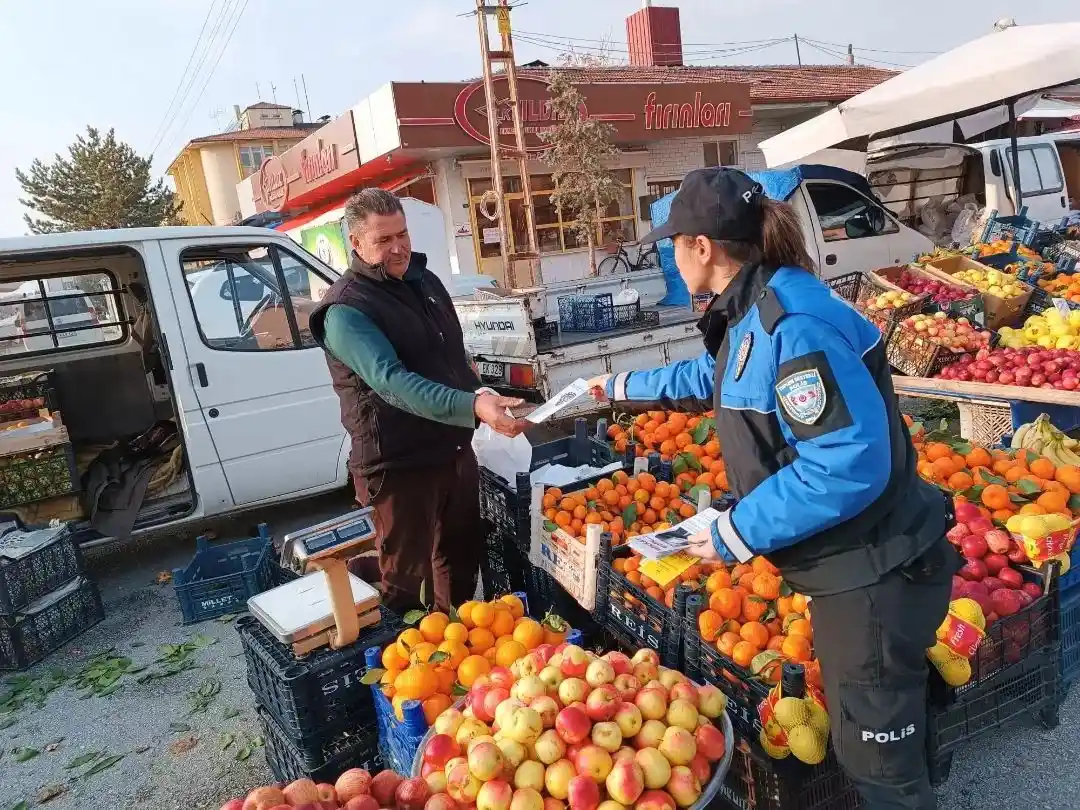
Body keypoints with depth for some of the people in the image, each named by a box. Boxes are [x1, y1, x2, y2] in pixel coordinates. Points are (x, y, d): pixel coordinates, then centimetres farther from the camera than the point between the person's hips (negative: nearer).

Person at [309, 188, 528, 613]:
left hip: (455, 449, 8)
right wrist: (473, 406, -45)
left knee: (463, 555, 23)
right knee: (406, 581, 8)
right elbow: (392, 381, -34)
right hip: (400, 464, -8)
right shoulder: (345, 310, -20)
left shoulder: (424, 279, 7)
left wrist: (478, 394, 24)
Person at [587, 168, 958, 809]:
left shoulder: (794, 326, -26)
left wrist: (738, 533, -22)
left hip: (874, 575, -9)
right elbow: (711, 378, 27)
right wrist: (622, 387, 38)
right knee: (873, 740, 26)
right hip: (853, 567, 9)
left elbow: (849, 467, -32)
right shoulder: (753, 316, 6)